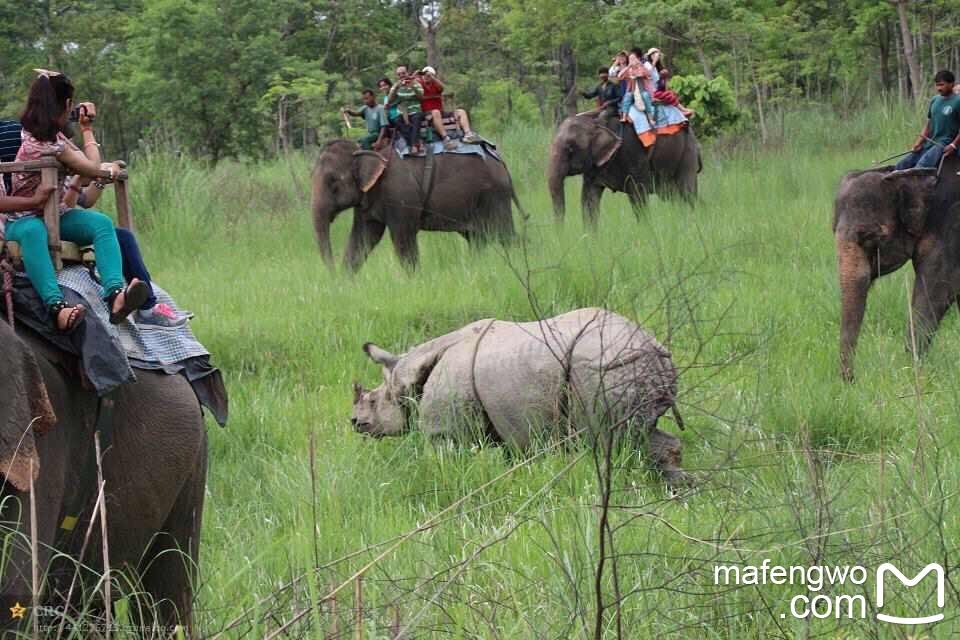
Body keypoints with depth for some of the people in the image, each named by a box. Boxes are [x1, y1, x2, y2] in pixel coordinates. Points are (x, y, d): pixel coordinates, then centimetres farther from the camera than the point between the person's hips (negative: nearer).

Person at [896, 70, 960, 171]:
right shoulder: (934, 100, 14)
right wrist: (919, 143, 4)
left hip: (945, 144, -8)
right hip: (929, 143, 8)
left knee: (923, 164, -32)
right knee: (902, 164, -4)